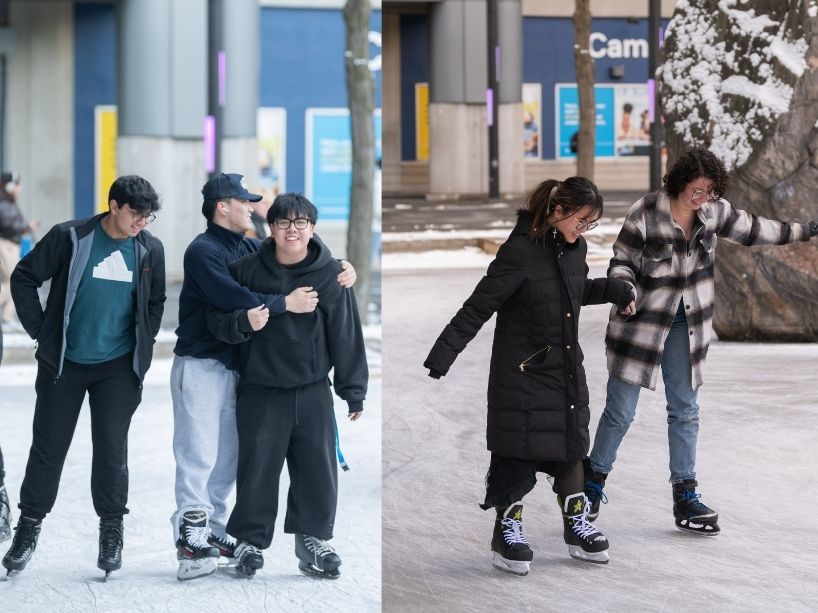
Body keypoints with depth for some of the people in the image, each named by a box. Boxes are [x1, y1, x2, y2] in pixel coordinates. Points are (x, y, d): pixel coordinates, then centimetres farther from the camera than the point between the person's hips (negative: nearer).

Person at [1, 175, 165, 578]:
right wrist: (40, 331, -4)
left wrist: (143, 344, 7)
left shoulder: (150, 249, 0)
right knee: (48, 447, 5)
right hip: (63, 363, -1)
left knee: (111, 449, -1)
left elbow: (156, 302, 15)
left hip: (118, 367, 1)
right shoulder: (70, 238, -10)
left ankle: (111, 530, 12)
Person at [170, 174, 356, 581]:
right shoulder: (203, 250, -13)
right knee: (199, 455, -10)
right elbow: (235, 298, -25)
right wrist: (285, 303, -20)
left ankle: (212, 530, 19)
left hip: (232, 365, 8)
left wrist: (338, 269, -3)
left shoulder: (247, 248, 11)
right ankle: (190, 541, -9)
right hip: (200, 364, -8)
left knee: (227, 456, 11)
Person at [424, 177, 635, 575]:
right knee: (519, 453, -2)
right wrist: (439, 360, -23)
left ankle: (576, 526, 27)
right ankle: (508, 532, 13)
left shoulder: (575, 248, 2)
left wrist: (614, 291, 7)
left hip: (567, 370, 7)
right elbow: (477, 309, -19)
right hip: (523, 373, -7)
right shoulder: (520, 252, -20)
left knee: (570, 444, 14)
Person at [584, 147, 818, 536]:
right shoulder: (644, 215, -19)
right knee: (620, 411, 1)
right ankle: (594, 479, 21)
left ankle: (685, 495, 15)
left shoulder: (714, 212, -4)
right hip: (641, 322, -5)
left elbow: (751, 230, 13)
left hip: (686, 325, 5)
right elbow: (621, 262, -10)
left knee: (685, 409, 8)